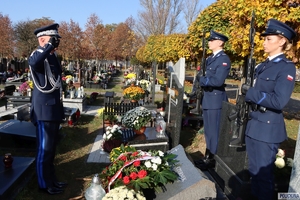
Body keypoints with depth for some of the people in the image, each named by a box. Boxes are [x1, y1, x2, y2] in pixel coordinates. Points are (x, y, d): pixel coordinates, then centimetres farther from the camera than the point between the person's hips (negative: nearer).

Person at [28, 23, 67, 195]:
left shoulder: (53, 55, 14)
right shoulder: (38, 55, -13)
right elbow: (33, 63, -41)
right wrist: (50, 46, -31)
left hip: (54, 108, 9)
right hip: (44, 110, -9)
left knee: (52, 147, 17)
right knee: (45, 148, 2)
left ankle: (52, 179, 32)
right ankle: (45, 184, 17)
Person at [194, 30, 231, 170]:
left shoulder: (224, 59, -14)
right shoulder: (211, 58, 15)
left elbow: (218, 80, -24)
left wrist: (201, 80, -11)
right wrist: (202, 80, -3)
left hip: (216, 100, -9)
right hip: (208, 99, 9)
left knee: (214, 131, 2)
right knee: (208, 131, 18)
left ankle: (213, 160, 16)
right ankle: (207, 157, 32)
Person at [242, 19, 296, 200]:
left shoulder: (287, 68, -13)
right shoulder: (263, 66, 11)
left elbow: (279, 101, -23)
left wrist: (250, 92, -18)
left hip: (269, 127, -8)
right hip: (254, 123, 8)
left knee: (264, 172, 5)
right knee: (254, 169, 19)